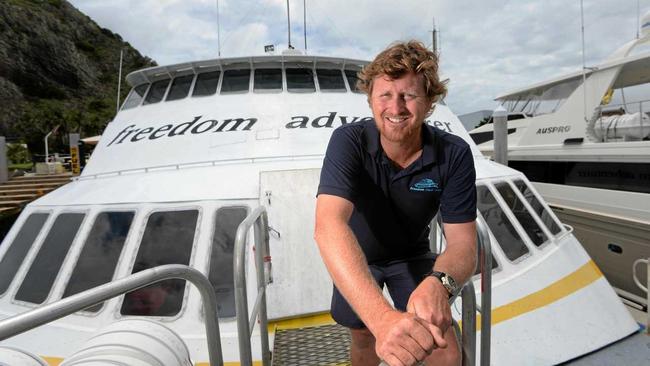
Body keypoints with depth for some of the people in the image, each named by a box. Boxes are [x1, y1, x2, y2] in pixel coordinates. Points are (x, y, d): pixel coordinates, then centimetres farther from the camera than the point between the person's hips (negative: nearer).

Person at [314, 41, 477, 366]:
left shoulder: (454, 154, -25)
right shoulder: (348, 141, -32)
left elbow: (462, 241, -25)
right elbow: (329, 226, -47)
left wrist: (439, 282, -51)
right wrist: (383, 317, -62)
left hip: (412, 256, 1)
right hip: (356, 259, 0)